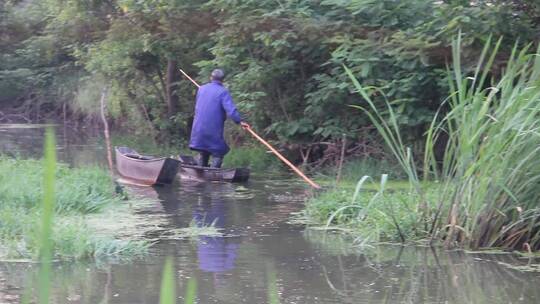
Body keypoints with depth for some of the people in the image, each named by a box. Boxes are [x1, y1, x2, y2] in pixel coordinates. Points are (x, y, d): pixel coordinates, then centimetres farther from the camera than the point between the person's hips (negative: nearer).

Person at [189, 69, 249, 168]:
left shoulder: (201, 89, 11)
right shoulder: (223, 92, -9)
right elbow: (230, 109, -20)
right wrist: (239, 121, -20)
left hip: (198, 129, 6)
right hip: (214, 130, -6)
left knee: (203, 154, 18)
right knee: (218, 154, 2)